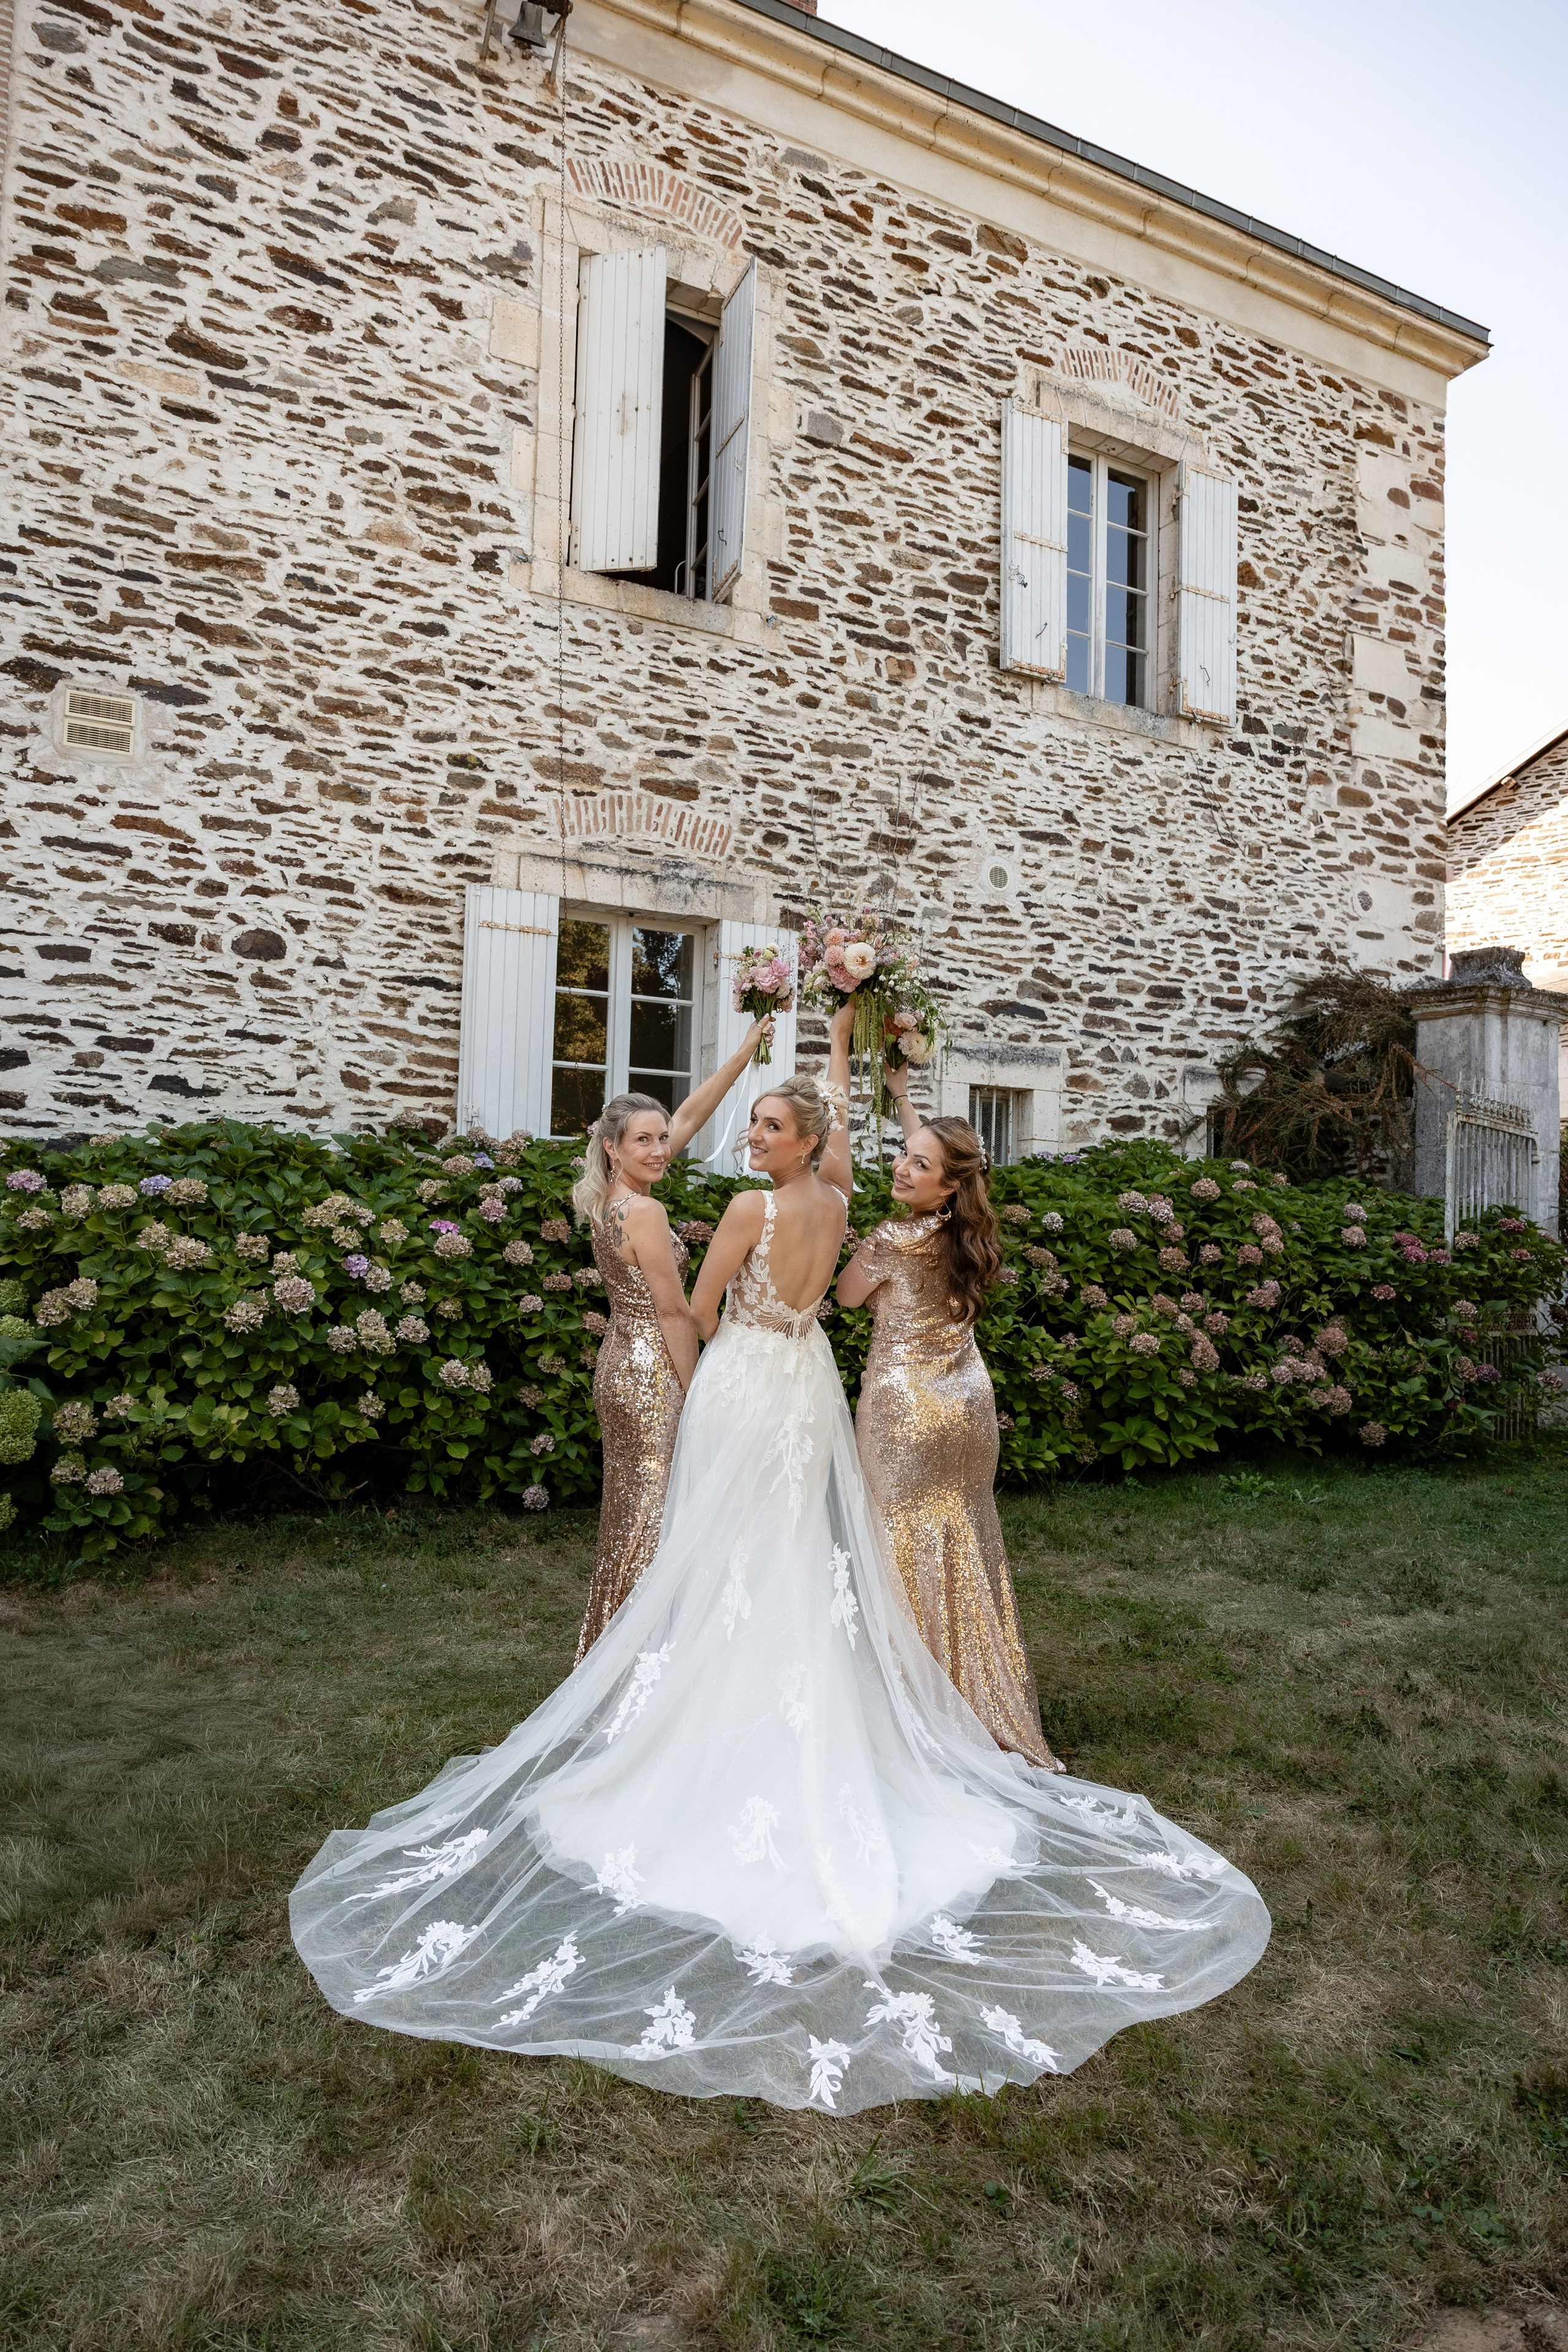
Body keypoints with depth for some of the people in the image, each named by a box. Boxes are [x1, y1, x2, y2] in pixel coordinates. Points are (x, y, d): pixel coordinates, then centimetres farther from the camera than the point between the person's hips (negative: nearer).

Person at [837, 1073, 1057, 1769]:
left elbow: (847, 1296, -2)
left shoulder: (894, 1237, -19)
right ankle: (979, 1695, 29)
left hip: (905, 1405, -7)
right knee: (966, 1547, 16)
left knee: (909, 1547, 3)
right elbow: (928, 1147, 20)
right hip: (970, 1403, 7)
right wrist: (902, 1095, 27)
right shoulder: (966, 1230, 2)